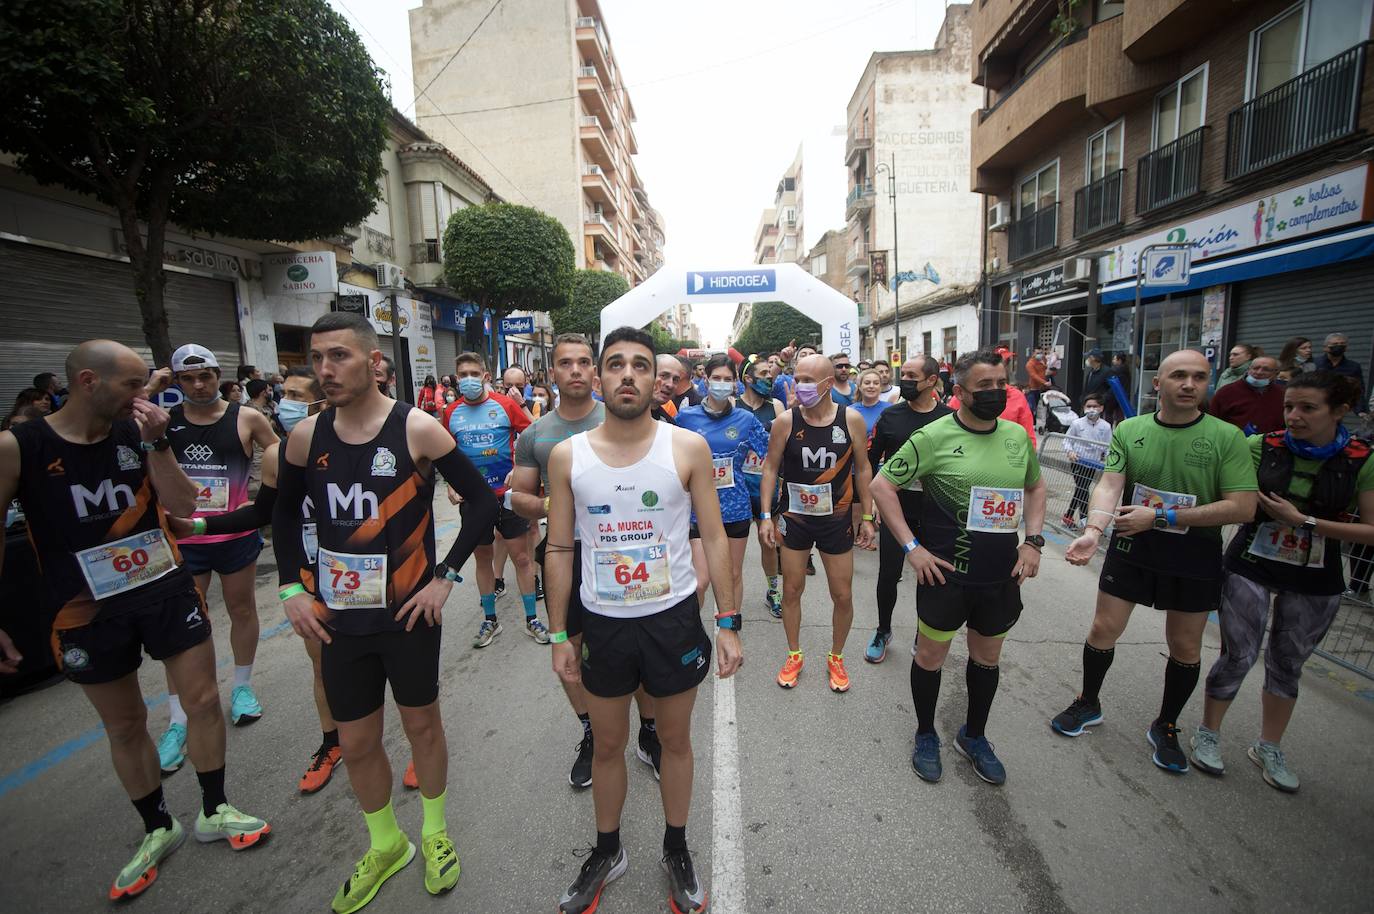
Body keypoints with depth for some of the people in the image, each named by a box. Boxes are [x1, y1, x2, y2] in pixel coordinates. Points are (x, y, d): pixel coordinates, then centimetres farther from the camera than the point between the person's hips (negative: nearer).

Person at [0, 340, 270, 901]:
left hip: (168, 591, 2)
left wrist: (155, 443, -18)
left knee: (203, 701, 7)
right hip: (88, 612, -1)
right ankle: (158, 829, 35)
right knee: (124, 726, 14)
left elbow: (184, 505, -8)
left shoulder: (137, 432, -3)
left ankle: (214, 812, 29)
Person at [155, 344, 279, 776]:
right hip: (183, 539, 1)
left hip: (236, 534, 0)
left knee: (242, 609, 14)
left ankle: (242, 686, 35)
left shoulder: (246, 418, -5)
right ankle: (178, 721, 15)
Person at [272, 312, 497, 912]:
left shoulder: (416, 429, -14)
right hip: (340, 618, 4)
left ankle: (434, 834, 42)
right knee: (355, 744, 16)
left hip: (409, 614, -3)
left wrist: (445, 576, -12)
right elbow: (285, 512, 14)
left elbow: (483, 501, -10)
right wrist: (292, 587, 4)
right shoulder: (306, 436, -1)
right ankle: (385, 844, 43)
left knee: (422, 724, 16)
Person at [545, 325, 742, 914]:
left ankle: (676, 849, 44)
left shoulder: (688, 448, -9)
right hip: (602, 622, 1)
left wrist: (728, 624, -6)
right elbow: (559, 548, 2)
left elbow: (714, 538, -4)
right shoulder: (567, 456, -5)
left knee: (675, 740, 18)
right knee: (608, 744, 19)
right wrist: (559, 633, 2)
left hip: (674, 618, -1)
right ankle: (607, 850, 46)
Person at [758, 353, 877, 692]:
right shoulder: (785, 421, -10)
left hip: (837, 521, 0)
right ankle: (794, 655, 34)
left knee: (843, 595, 9)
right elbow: (771, 468, -1)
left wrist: (867, 517, 2)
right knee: (791, 590, 12)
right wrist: (767, 516, -5)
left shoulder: (851, 420, -9)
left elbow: (863, 468, 1)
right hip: (795, 519, 0)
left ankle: (836, 657, 34)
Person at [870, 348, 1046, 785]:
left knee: (987, 656, 19)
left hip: (1003, 575, 5)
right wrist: (911, 547, -15)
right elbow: (882, 486, -11)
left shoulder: (1017, 435, 3)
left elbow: (1035, 487, 19)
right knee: (931, 655, 9)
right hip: (946, 571, -5)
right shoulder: (934, 436, -13)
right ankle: (926, 735, 34)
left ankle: (974, 736, 42)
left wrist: (1032, 541, 5)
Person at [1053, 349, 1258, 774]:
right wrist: (1093, 529, -31)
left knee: (1185, 648, 13)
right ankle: (1088, 704, 31)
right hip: (1131, 548, 1)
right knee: (1103, 630, 6)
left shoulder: (1227, 437, -10)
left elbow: (1242, 507, -15)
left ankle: (1165, 727, 35)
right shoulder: (1129, 430, -4)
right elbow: (1108, 486, -13)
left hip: (1194, 555, 0)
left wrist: (1161, 518, -21)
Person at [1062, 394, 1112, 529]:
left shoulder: (1106, 426, -2)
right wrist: (1070, 451, -15)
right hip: (1077, 462, -3)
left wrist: (1107, 457, -14)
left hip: (1093, 464, 3)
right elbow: (1067, 440, 1)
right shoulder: (1077, 424, -7)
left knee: (1080, 490, 12)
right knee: (1083, 491, -6)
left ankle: (1068, 516, 25)